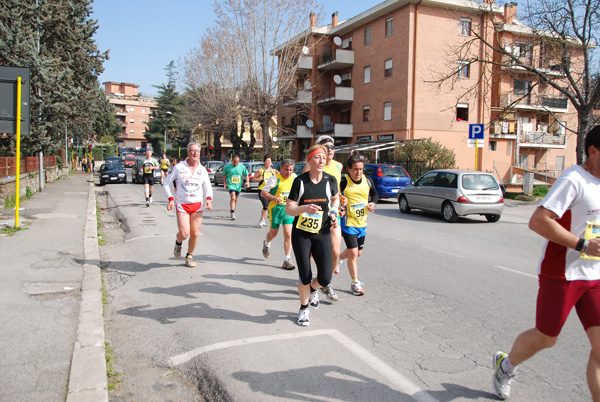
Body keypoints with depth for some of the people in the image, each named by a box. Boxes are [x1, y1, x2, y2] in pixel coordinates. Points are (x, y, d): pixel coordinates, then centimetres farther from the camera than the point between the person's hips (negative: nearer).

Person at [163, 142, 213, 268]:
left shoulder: (202, 170, 4)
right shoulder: (178, 167, -4)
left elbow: (208, 187, 13)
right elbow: (166, 183, 3)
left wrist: (208, 199, -7)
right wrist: (170, 199, -9)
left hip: (197, 205, 3)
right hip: (182, 205, -3)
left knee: (195, 234, 3)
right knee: (184, 233, -14)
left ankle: (189, 256, 26)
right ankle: (178, 242, 23)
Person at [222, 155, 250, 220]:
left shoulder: (242, 167, -1)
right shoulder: (228, 166, -4)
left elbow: (246, 174, 7)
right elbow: (224, 175, 7)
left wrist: (247, 182, -6)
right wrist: (224, 183, 1)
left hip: (238, 185, 3)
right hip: (231, 185, -3)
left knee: (235, 199, 15)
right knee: (232, 198, -19)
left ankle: (233, 210, 36)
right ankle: (232, 213, -17)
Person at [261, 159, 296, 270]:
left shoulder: (294, 177, 3)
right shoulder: (274, 178, -11)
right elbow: (263, 192, -9)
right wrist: (274, 198, -25)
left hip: (289, 209, 3)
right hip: (276, 208, -2)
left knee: (288, 234, -7)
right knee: (274, 233, 14)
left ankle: (287, 260, -2)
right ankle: (266, 244, 49)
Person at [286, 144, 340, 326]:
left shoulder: (330, 180, -2)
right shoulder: (300, 181, -8)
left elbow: (335, 198, 20)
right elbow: (288, 209, -9)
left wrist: (333, 213, 1)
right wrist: (305, 208, -28)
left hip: (322, 233, 2)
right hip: (301, 234, -2)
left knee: (325, 278, -6)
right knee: (305, 276, 0)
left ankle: (313, 290, 32)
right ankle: (304, 309, 28)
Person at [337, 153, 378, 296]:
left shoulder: (367, 181, 0)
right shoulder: (343, 182, -16)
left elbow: (375, 194, 18)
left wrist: (373, 203, -2)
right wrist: (340, 201, -32)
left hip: (362, 223, 6)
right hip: (348, 223, -6)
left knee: (358, 253, 17)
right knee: (353, 253, -8)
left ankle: (337, 259, 45)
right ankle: (355, 283, 7)